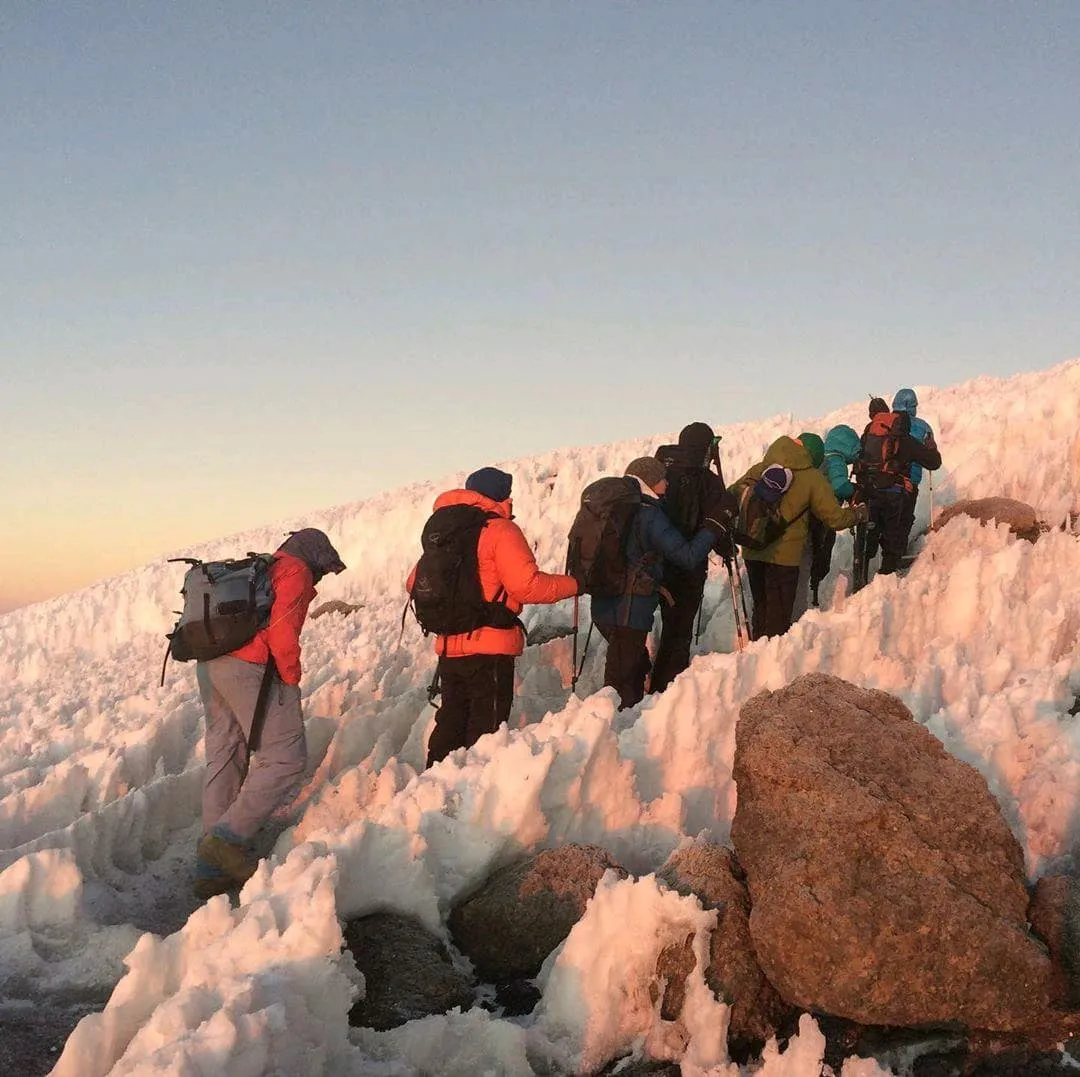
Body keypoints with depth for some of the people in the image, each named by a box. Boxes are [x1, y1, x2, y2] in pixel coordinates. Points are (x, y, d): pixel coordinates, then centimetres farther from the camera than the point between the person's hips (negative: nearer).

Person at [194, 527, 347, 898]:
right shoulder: (295, 572, 1)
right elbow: (282, 629, -13)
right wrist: (291, 676, -2)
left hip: (209, 666, 9)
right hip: (251, 668, -9)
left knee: (224, 759, 11)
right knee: (285, 758, -6)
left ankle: (211, 869, 11)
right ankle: (229, 838, -17)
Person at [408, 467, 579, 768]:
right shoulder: (500, 530, -9)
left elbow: (415, 584, 15)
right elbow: (526, 585, -17)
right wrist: (574, 584, -5)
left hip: (449, 648, 7)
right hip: (490, 648, -7)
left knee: (452, 720, 16)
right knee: (486, 724, -1)